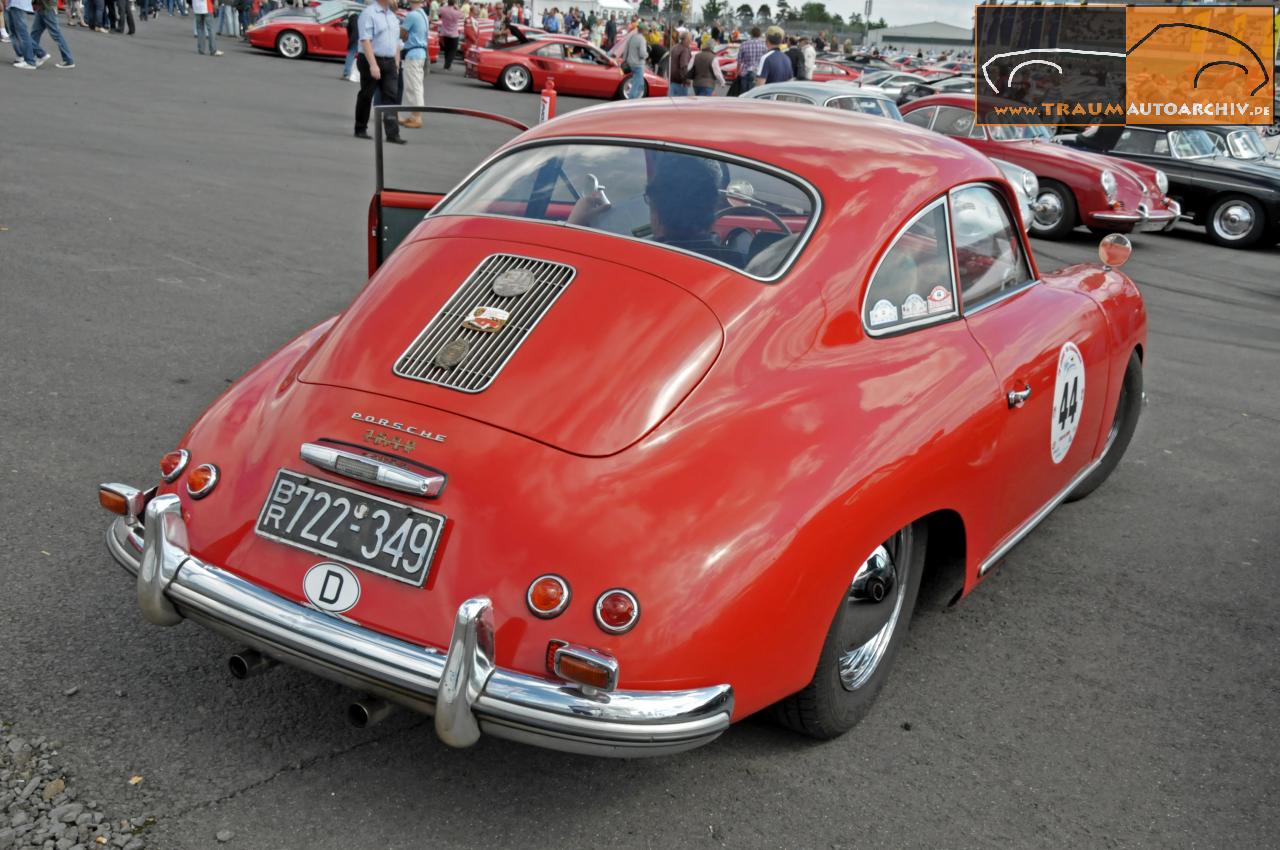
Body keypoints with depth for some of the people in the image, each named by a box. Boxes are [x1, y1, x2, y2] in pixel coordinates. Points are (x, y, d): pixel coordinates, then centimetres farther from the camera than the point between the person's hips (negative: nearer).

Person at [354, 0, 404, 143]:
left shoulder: (393, 16, 14)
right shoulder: (369, 13, -8)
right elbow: (365, 40, -16)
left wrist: (397, 65, 14)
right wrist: (373, 65, -23)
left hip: (389, 62, 6)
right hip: (371, 61, -6)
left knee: (391, 97, -4)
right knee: (366, 96, 5)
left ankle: (392, 134, -8)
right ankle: (360, 130, 17)